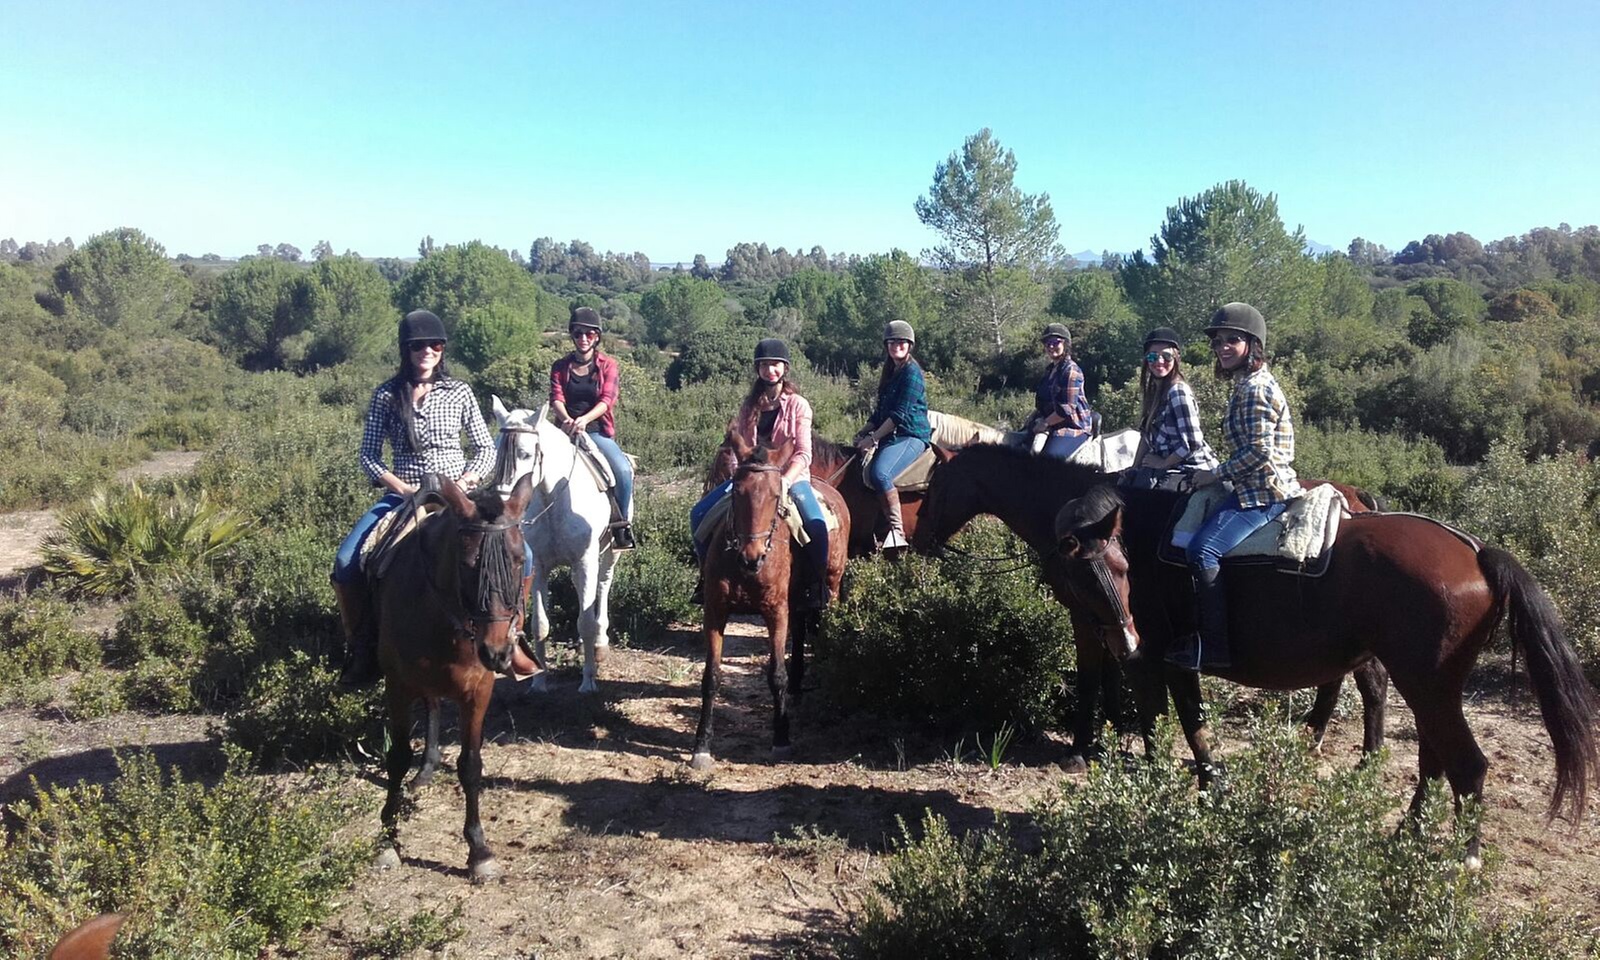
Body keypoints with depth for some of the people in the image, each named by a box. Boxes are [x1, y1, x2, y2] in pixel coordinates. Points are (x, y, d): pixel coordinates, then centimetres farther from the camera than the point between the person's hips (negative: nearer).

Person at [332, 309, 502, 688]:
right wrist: (408, 490, -12)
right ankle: (362, 647, -1)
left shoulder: (459, 392, 3)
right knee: (346, 562, -21)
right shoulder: (387, 395, 2)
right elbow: (369, 456, 2)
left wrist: (463, 483, -11)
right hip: (403, 496, 0)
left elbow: (486, 450, 6)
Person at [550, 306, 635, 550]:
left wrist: (584, 419, -28)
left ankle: (623, 525, -9)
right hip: (566, 430, 1)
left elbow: (607, 400, -8)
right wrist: (567, 419, -27)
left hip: (598, 431, -1)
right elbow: (556, 399, -3)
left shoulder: (607, 365, 6)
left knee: (623, 470, -28)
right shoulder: (560, 367, 11)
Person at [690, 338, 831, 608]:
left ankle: (816, 586, -12)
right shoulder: (749, 405, 10)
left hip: (791, 476, -4)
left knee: (816, 525, -32)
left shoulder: (798, 405, -2)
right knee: (699, 514, -7)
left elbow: (803, 454, -10)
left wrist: (784, 481, -23)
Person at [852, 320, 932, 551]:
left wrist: (874, 438, -14)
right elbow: (880, 410, 24)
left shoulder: (911, 372, -8)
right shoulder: (890, 372, 21)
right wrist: (863, 432, 9)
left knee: (879, 473, -33)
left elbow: (900, 414, -15)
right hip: (891, 436, 10)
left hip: (911, 436, -10)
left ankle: (897, 532, -32)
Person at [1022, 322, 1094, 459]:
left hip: (1073, 426, -10)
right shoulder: (1051, 369, 15)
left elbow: (1067, 409, -20)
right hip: (1051, 421, 10)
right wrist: (1033, 416, 9)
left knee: (1050, 456, -30)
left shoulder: (1071, 370, -14)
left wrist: (1045, 423, -14)